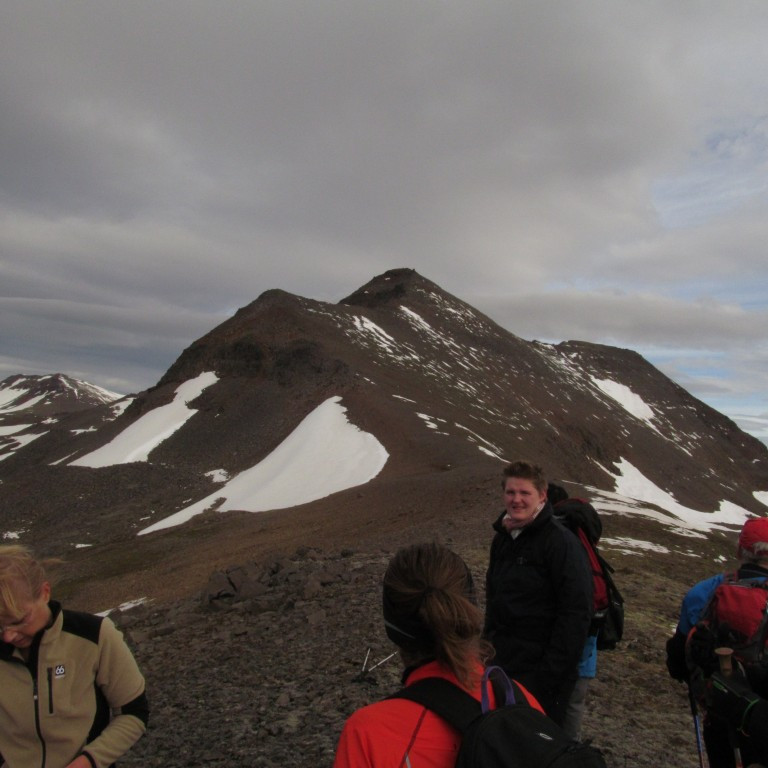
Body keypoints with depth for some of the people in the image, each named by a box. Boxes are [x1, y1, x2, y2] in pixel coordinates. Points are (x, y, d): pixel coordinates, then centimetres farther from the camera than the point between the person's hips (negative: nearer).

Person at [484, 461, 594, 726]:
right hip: (502, 664, 7)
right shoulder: (502, 538, 9)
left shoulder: (560, 542, -15)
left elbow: (576, 614, -18)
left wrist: (552, 672, -20)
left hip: (539, 671, -7)